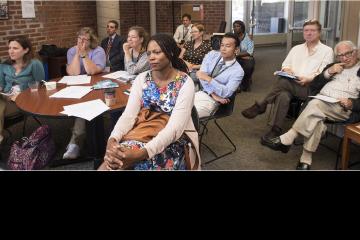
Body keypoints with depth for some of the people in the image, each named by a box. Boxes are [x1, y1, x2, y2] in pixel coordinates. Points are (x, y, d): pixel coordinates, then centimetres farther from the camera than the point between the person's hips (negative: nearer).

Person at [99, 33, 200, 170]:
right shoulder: (142, 79, 3)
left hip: (174, 141, -4)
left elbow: (175, 127, -21)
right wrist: (112, 140, -27)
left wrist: (141, 153, -35)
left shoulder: (185, 83, -12)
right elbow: (128, 115, -5)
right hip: (143, 133, 4)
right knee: (114, 159, -27)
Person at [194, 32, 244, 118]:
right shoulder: (212, 54, 6)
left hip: (210, 100, -5)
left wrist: (208, 78, -24)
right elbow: (202, 75, -3)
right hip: (196, 92, 5)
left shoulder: (237, 71, -7)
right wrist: (213, 94, -15)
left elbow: (226, 93, -17)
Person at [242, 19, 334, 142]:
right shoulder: (296, 48, 25)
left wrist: (308, 79, -19)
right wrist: (286, 69, -5)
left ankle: (260, 106, -25)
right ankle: (275, 131, -32)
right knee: (283, 96, -33)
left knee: (284, 81, -34)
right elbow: (285, 65, 20)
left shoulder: (327, 51, 10)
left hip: (310, 88, -4)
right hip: (290, 85, 4)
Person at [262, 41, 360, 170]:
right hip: (320, 103, 4)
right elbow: (313, 86, 15)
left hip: (342, 108, -3)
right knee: (315, 120, -34)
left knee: (315, 104, -35)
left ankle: (286, 140, -30)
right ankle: (306, 160, -30)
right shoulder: (332, 66, 24)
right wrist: (328, 72, 1)